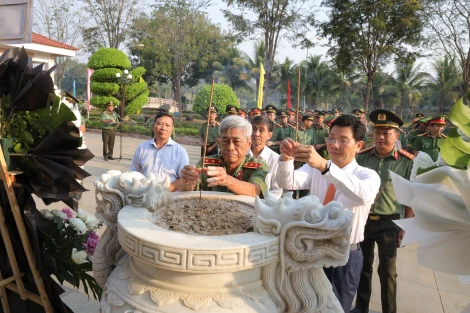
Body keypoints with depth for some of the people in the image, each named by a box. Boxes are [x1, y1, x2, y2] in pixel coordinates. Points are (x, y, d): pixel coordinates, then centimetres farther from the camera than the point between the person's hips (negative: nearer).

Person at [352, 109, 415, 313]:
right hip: (362, 219, 3)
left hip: (389, 223, -3)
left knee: (387, 272, 9)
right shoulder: (362, 156, -3)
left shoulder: (407, 162, -10)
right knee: (363, 266, 18)